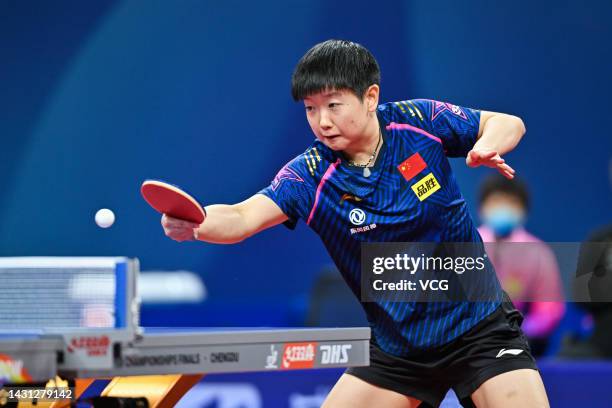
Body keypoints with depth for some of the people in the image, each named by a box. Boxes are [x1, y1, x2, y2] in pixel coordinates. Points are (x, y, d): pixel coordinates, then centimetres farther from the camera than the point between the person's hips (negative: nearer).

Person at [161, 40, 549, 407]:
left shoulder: (416, 121, -11)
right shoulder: (310, 175, -13)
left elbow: (509, 123, 1)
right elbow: (241, 217, -26)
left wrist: (486, 145, -22)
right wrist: (193, 224, -48)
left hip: (479, 328, -1)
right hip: (397, 348, 2)